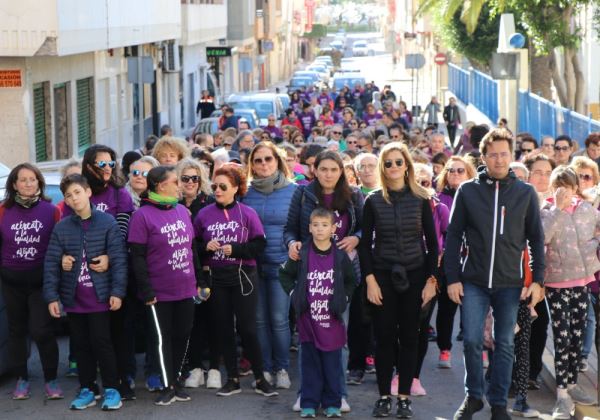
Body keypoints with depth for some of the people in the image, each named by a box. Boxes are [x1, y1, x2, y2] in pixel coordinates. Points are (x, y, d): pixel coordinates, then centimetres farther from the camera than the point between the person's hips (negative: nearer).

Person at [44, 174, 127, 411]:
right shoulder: (61, 228, 3)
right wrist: (51, 296, -4)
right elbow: (51, 263, 2)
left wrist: (117, 291, -13)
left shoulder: (107, 222, -5)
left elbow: (119, 258, -7)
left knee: (101, 342, -2)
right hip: (73, 298, 3)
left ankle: (111, 389, 9)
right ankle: (87, 389, 20)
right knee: (80, 344, 11)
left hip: (100, 295, -3)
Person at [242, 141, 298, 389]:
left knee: (279, 319, -4)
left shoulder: (293, 191, -1)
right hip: (253, 264, 2)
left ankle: (282, 368, 10)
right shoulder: (245, 192, 5)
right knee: (259, 319, 6)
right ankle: (264, 368, 16)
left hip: (281, 263, -2)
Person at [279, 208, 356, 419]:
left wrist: (343, 298, 5)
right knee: (310, 363, 5)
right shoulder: (301, 254, -2)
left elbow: (351, 281, 15)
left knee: (332, 363, 4)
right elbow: (284, 274, 12)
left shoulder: (340, 257, 0)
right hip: (308, 319, 0)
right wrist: (294, 293, 3)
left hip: (332, 320, 0)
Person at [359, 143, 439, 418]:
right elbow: (365, 243, 2)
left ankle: (404, 398, 11)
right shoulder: (373, 200, 1)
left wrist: (431, 279, -3)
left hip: (414, 276, 0)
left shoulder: (421, 199, 2)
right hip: (382, 276, 0)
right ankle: (384, 396, 10)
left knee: (409, 337, 4)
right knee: (384, 337, 1)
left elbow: (432, 242, 4)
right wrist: (370, 279, -7)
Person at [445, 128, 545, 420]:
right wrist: (452, 278, -3)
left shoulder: (525, 193, 2)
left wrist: (538, 280, -1)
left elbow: (536, 239, 5)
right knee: (472, 340, -3)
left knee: (505, 344, 6)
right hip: (474, 281, -1)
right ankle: (473, 396, 17)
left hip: (510, 283, 1)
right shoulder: (467, 191, 1)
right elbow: (453, 236, 2)